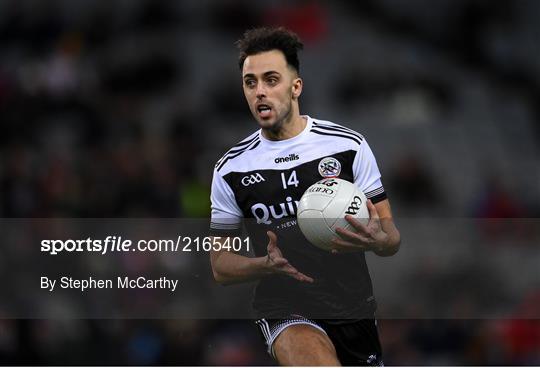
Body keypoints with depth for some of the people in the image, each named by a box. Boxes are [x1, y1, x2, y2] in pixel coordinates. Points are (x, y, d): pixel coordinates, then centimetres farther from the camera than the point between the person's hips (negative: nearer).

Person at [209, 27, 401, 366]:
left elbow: (392, 239, 4)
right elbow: (220, 266, 5)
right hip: (287, 311, -3)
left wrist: (377, 239, -21)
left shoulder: (348, 145, 1)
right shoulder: (231, 169, 2)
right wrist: (268, 265, -16)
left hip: (356, 309, 3)